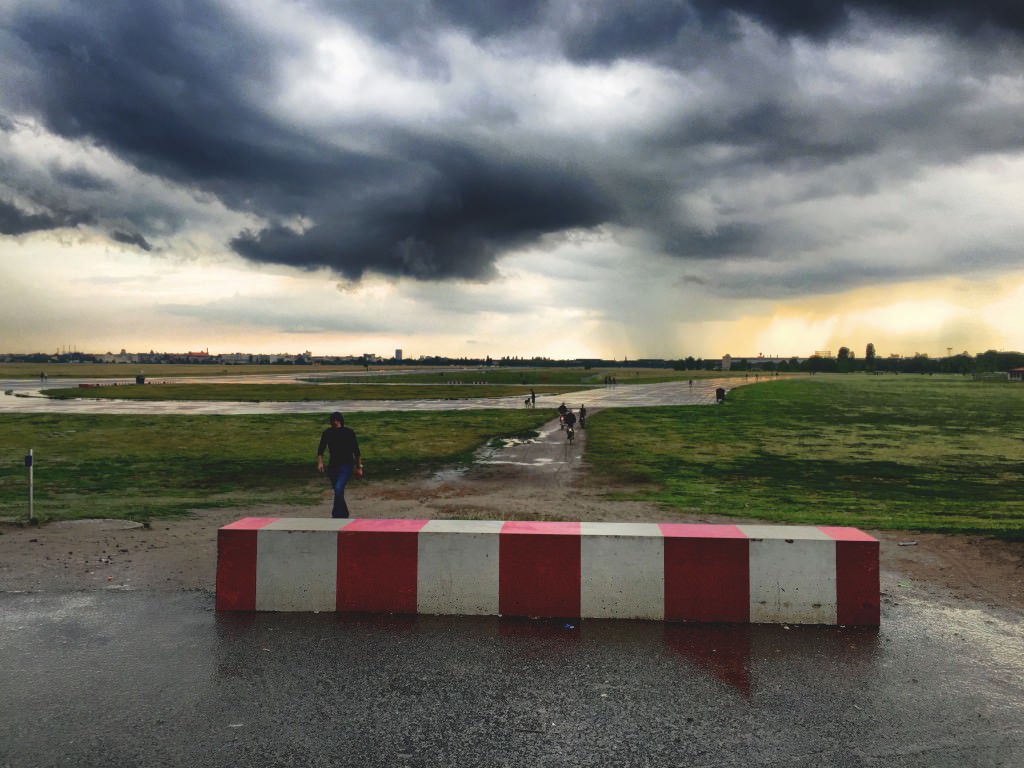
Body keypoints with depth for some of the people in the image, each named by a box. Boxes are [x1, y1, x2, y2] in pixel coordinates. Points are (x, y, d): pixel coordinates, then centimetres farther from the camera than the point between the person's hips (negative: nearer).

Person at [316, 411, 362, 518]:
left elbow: (356, 451, -2)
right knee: (338, 492, 13)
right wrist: (320, 462, -20)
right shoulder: (327, 433, -1)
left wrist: (359, 467, 0)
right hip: (333, 465, 4)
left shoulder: (349, 432, -8)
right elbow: (320, 449, -3)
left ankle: (337, 515, -17)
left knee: (338, 489, -22)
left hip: (346, 465, -4)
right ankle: (344, 515, 32)